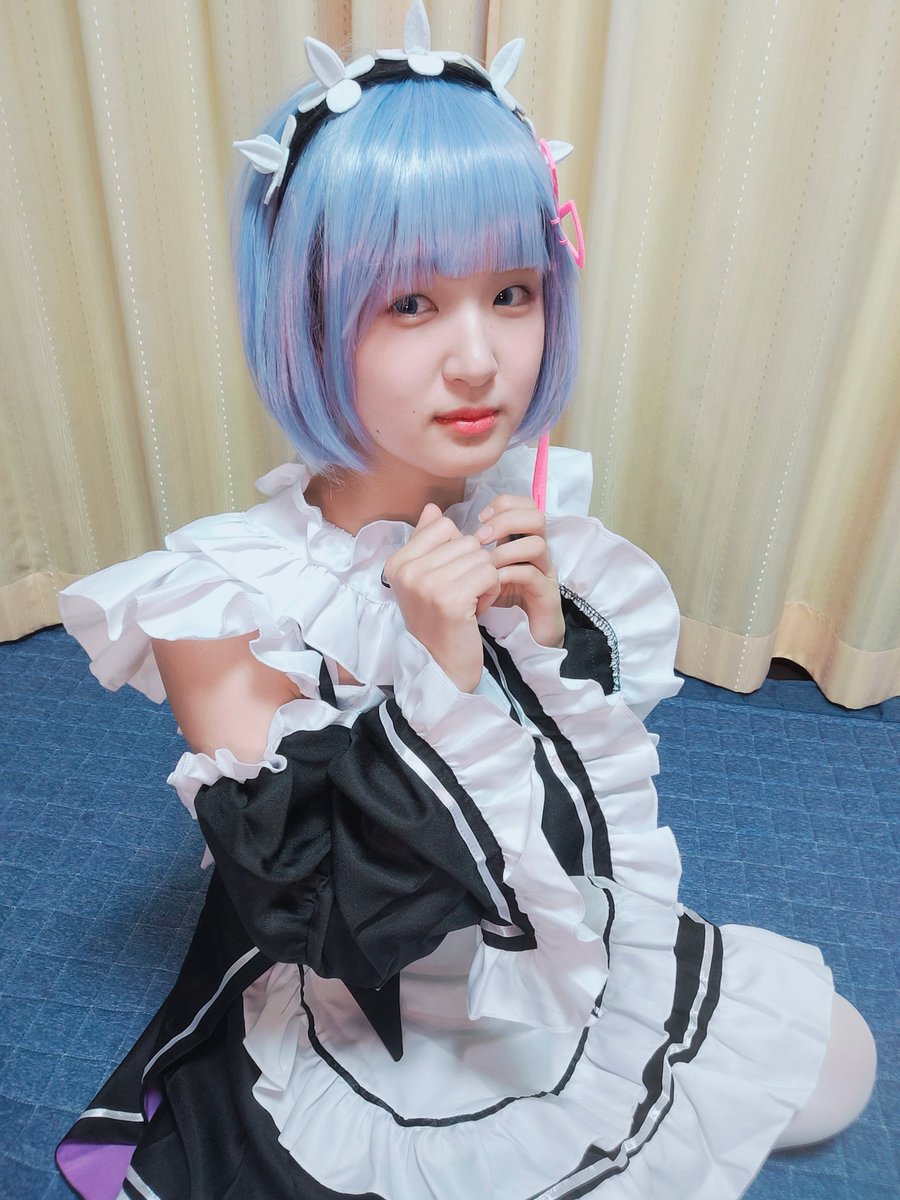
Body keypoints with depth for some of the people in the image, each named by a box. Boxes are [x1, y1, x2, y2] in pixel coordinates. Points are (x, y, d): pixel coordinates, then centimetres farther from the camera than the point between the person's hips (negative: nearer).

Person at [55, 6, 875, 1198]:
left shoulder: (520, 523, -14)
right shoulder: (226, 605, -28)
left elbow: (608, 784, -6)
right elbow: (319, 922, -25)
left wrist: (548, 637, -25)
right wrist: (439, 673, -36)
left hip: (574, 964, 5)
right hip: (391, 1050, -4)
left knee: (840, 1065, 15)